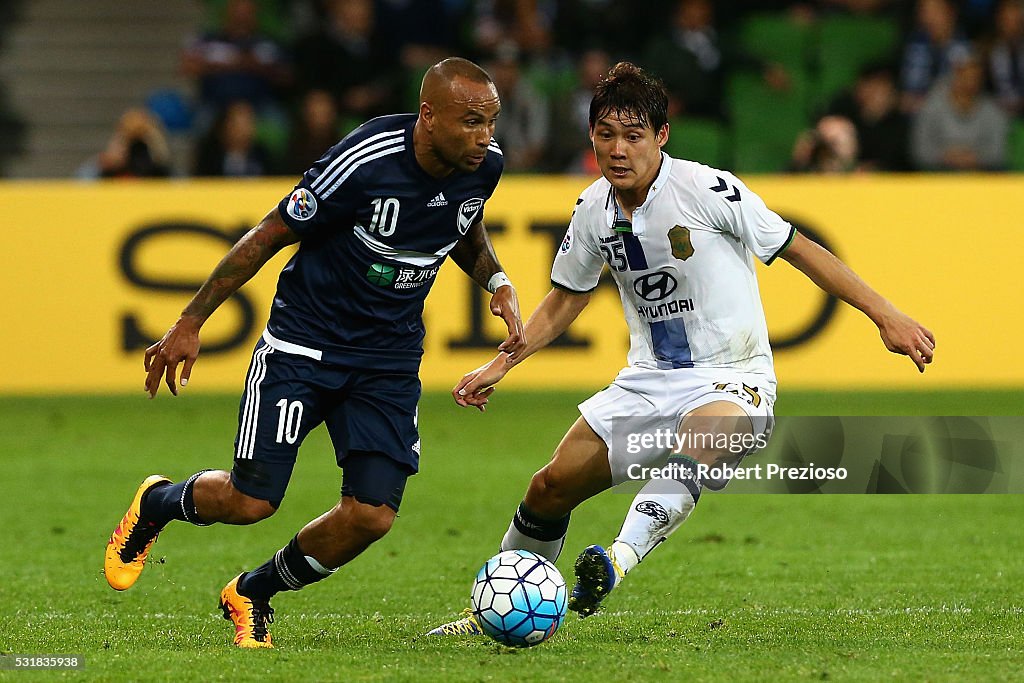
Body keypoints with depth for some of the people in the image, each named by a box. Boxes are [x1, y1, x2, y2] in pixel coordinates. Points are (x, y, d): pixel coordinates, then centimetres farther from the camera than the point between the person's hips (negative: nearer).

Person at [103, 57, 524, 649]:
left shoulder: (484, 165, -7)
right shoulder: (366, 162, -26)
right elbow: (270, 235, -14)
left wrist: (498, 281, -3)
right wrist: (191, 323, -9)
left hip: (389, 360, 5)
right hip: (304, 344, -5)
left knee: (372, 516, -10)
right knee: (250, 501, -10)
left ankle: (251, 596, 18)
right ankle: (158, 503, 27)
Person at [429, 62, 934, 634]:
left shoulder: (706, 189, -15)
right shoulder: (594, 211, 2)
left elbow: (800, 250, -9)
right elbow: (567, 299, 19)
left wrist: (886, 316, -11)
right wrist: (500, 366, 12)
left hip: (733, 379, -6)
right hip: (650, 381, 6)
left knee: (697, 450, -40)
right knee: (551, 488, 2)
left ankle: (621, 559, -59)